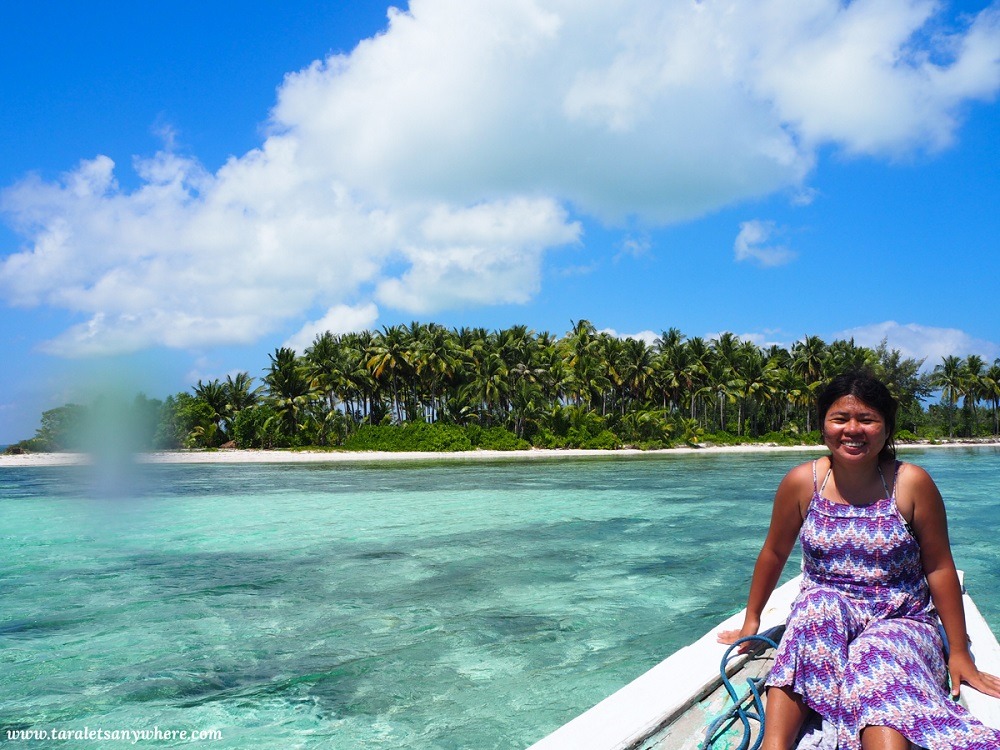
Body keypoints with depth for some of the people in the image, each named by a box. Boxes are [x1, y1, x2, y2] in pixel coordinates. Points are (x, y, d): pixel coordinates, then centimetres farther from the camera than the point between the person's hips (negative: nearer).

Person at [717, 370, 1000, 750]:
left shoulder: (912, 483, -9)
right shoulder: (801, 482, -5)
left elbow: (939, 568, -3)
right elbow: (774, 553, 6)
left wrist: (959, 653, -2)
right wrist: (751, 622, 13)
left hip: (900, 620, -1)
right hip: (823, 616, 1)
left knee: (878, 665, -34)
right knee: (819, 604, -33)